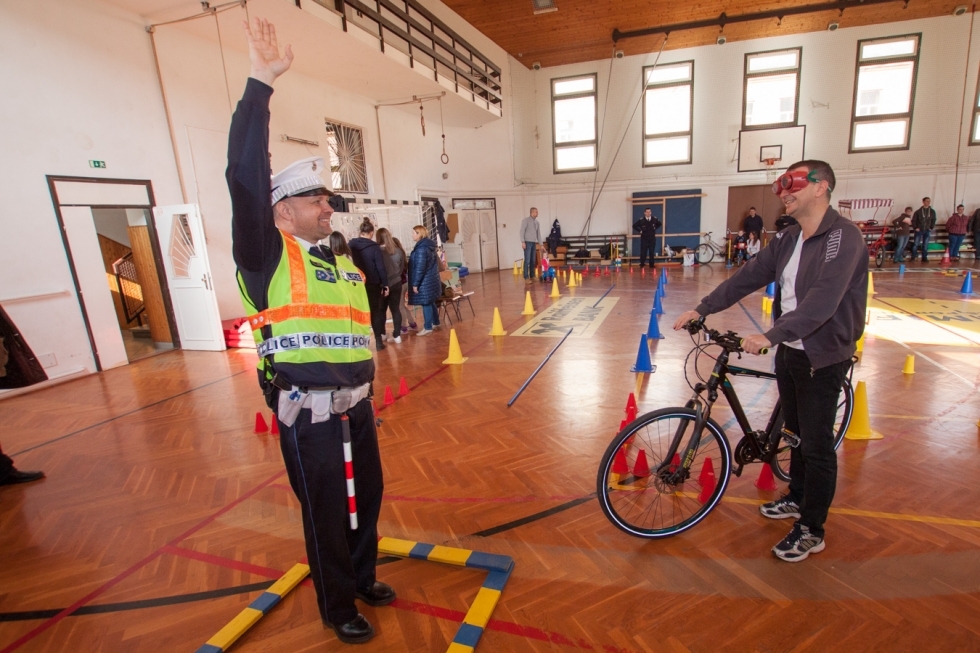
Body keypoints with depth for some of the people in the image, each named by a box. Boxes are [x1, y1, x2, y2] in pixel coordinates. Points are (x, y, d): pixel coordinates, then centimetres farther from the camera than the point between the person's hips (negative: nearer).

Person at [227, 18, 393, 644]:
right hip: (308, 416, -7)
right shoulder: (269, 256, -9)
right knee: (326, 514, 11)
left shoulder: (343, 262, 11)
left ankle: (363, 577, 46)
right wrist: (261, 85, -23)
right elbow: (245, 177, -23)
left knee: (367, 498, 21)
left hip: (355, 406, 7)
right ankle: (338, 606, 35)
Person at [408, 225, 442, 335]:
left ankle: (427, 328, 6)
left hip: (424, 282, -10)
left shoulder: (421, 249, -19)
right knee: (431, 302, 19)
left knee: (426, 304, -2)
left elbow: (419, 268, -22)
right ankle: (435, 323, 29)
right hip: (432, 280, 10)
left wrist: (415, 283, -17)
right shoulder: (429, 246, 11)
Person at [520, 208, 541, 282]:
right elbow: (522, 231, -9)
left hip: (534, 243, 6)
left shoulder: (537, 222, 15)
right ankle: (526, 278, -6)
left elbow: (538, 233, 18)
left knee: (533, 261, 7)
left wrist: (540, 244, 15)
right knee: (527, 260, -8)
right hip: (527, 242, -6)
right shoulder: (526, 220, -4)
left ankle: (532, 276, 13)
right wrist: (523, 242, -17)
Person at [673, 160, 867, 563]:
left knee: (816, 444, 4)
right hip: (790, 351, 7)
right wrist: (701, 309, -3)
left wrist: (771, 335, -41)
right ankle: (797, 498, 42)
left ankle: (812, 530, 20)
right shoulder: (788, 239, 6)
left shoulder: (843, 237, -19)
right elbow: (747, 278, 4)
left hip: (823, 356, -7)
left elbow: (823, 300, -31)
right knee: (797, 433, 22)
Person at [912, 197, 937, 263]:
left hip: (927, 231, 3)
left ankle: (924, 258, 11)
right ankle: (913, 257, 4)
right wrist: (915, 228, -9)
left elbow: (933, 220, 11)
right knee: (916, 244, -3)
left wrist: (931, 228, 3)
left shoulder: (932, 211, 5)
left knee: (925, 245, 6)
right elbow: (914, 220, -2)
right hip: (919, 230, -3)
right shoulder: (918, 211, -5)